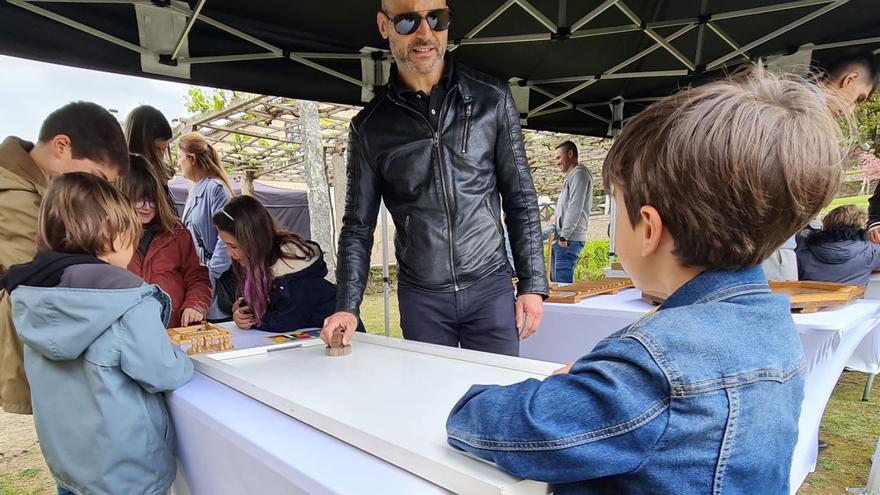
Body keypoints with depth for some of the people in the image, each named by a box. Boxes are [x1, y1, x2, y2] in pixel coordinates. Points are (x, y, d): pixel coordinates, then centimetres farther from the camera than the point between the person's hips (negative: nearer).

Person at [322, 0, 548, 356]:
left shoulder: (492, 99, -1)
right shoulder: (370, 126, 0)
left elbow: (520, 199, 2)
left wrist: (533, 283, -2)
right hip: (420, 298, 1)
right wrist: (347, 306, -8)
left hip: (490, 287, 0)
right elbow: (359, 225, 3)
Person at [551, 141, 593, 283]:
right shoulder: (572, 176, 24)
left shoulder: (579, 173, -7)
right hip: (562, 238, 10)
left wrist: (564, 235, -19)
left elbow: (575, 208, -16)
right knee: (555, 281, 10)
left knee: (563, 283, -13)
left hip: (569, 239, -10)